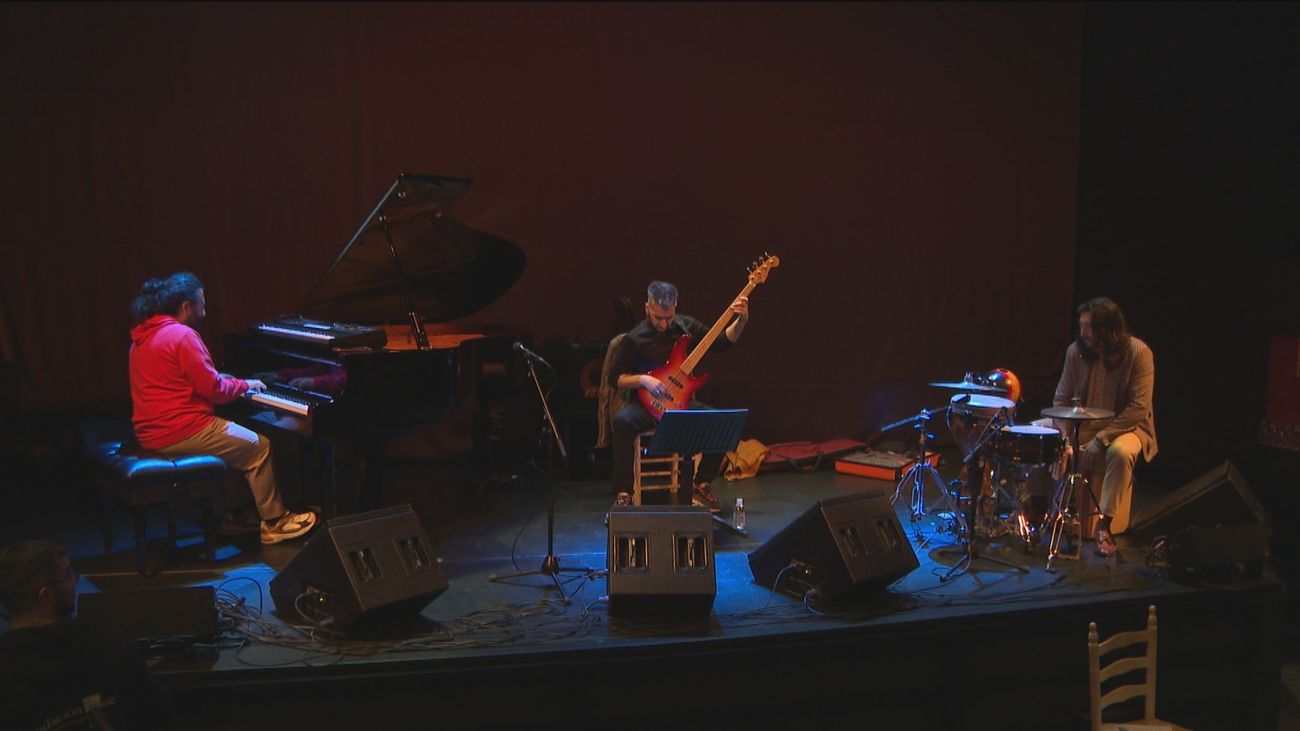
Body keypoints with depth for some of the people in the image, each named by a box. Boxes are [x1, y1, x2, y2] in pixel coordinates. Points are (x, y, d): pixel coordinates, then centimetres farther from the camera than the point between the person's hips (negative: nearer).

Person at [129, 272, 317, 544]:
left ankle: (235, 515, 26)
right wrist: (245, 385, 1)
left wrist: (225, 380, 19)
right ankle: (274, 522, 9)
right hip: (181, 433, -10)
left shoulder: (144, 335, 13)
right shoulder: (182, 335, -17)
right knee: (259, 446, 3)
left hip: (152, 432, 10)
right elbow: (213, 389, -17)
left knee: (234, 443, 27)